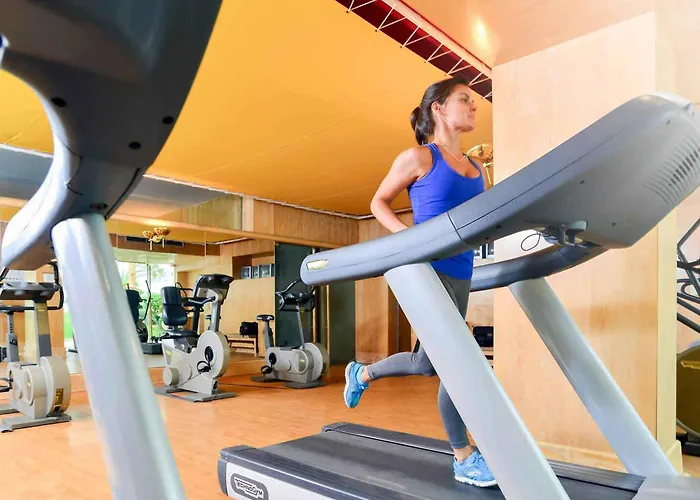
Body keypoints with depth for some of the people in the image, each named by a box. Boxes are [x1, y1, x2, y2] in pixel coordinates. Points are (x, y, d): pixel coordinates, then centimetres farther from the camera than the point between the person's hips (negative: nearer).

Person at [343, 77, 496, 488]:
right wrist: (406, 236, -12)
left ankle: (362, 373, 38)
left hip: (460, 273, 8)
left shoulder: (475, 169, 17)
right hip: (426, 269, -7)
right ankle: (465, 459, 11)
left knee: (430, 364, 14)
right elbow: (379, 202, 4)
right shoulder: (418, 157, -1)